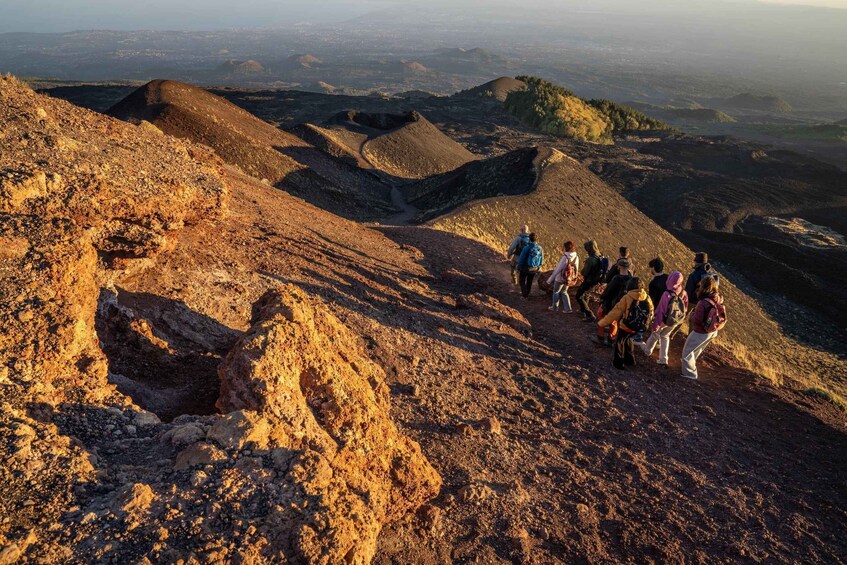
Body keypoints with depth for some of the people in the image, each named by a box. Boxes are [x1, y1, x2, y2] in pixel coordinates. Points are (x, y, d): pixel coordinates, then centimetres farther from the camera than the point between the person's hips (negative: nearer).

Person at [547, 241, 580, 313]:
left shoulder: (565, 257, -26)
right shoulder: (576, 257, -6)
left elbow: (558, 269, -20)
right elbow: (576, 269, 5)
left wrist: (550, 279, -11)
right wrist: (573, 278, 20)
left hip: (560, 278, -6)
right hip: (568, 279, 6)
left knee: (556, 292, 16)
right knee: (564, 292, 23)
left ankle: (555, 308, 28)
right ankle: (568, 308, 17)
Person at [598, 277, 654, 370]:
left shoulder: (627, 298, -21)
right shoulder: (647, 298, -8)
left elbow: (615, 312, -19)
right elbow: (651, 313, 5)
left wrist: (602, 323, -12)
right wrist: (645, 324, 26)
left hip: (626, 326, -5)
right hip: (639, 327, 5)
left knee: (619, 342, 19)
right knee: (628, 340, 30)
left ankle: (619, 363, 27)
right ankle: (630, 360, 39)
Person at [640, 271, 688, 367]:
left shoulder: (667, 294, -30)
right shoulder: (684, 294, -14)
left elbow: (661, 311, -25)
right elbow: (685, 309, 0)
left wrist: (656, 323, -16)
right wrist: (680, 319, 16)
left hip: (664, 321, -4)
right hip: (675, 322, 4)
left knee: (655, 334, 23)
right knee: (665, 336, 24)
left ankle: (647, 350, 48)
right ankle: (663, 360, 22)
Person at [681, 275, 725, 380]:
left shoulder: (703, 303, -33)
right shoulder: (718, 299, -10)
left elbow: (696, 320, -27)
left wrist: (693, 312, -6)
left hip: (701, 333, -8)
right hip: (713, 332, 8)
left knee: (688, 351, 13)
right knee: (698, 349, 33)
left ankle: (690, 374, 19)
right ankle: (690, 362, 56)